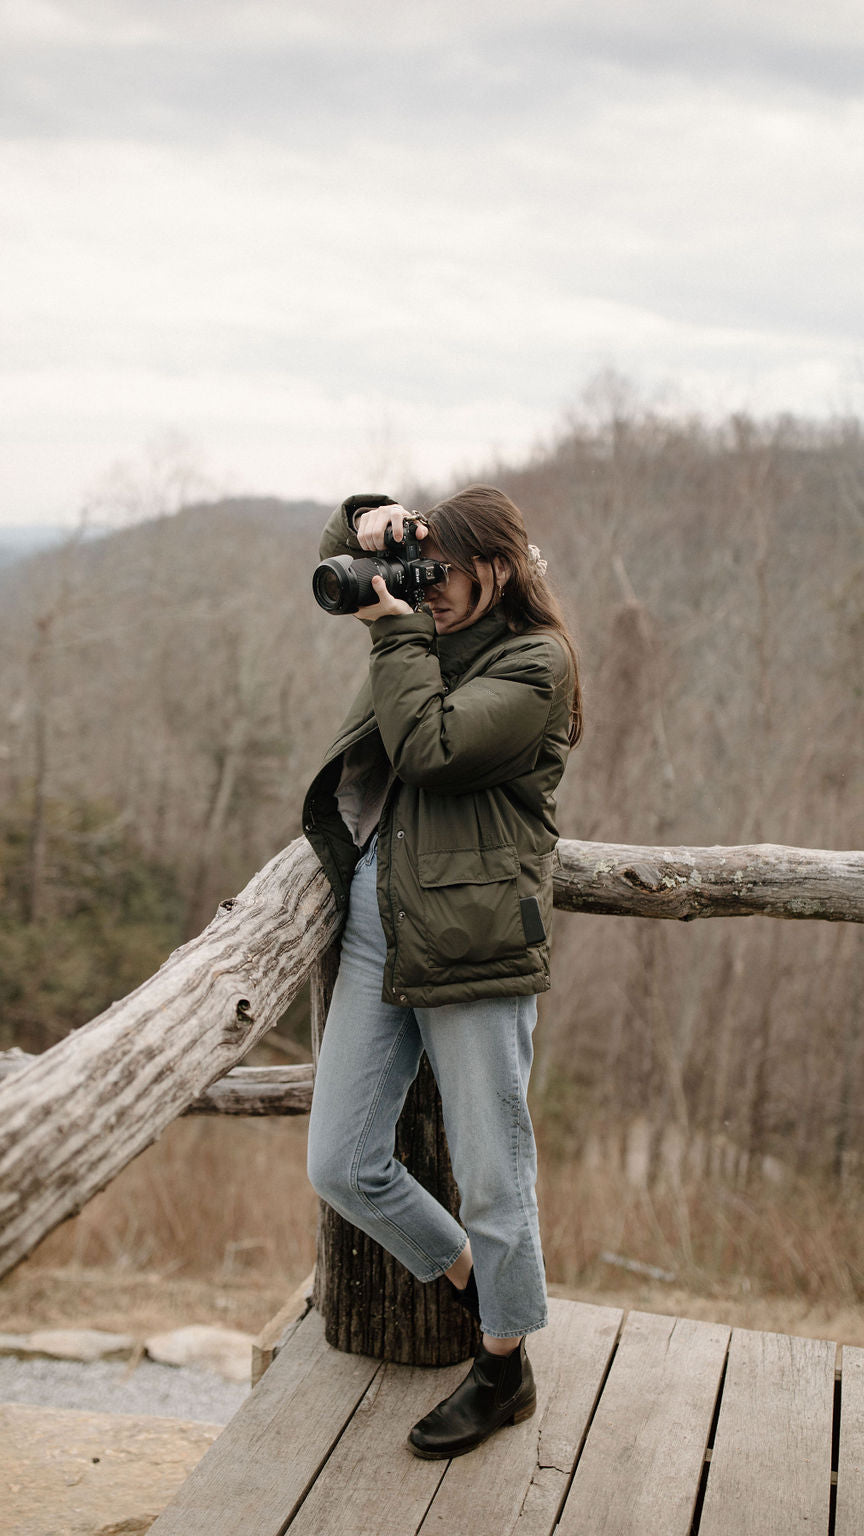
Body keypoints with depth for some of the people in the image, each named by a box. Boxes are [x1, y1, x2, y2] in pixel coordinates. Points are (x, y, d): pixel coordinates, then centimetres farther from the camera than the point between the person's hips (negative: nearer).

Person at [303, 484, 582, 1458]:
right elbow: (338, 557, 28)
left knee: (491, 1174, 3)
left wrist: (398, 632, -10)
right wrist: (370, 526, 7)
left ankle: (505, 1372, 26)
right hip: (375, 929, 7)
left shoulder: (536, 663, -6)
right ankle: (475, 1286, 32)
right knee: (340, 1167, 7)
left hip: (473, 940, -7)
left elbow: (428, 747, -19)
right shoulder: (431, 633, 15)